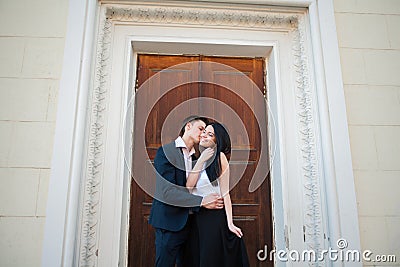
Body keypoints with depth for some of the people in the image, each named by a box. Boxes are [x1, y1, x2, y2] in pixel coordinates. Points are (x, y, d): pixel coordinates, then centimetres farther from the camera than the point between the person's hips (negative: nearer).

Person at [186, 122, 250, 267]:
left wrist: (230, 223, -14)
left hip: (215, 217, -6)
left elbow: (225, 192, -10)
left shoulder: (219, 157, -8)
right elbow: (189, 186, -5)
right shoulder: (198, 158, 9)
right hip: (197, 217, 6)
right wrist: (201, 160, -10)